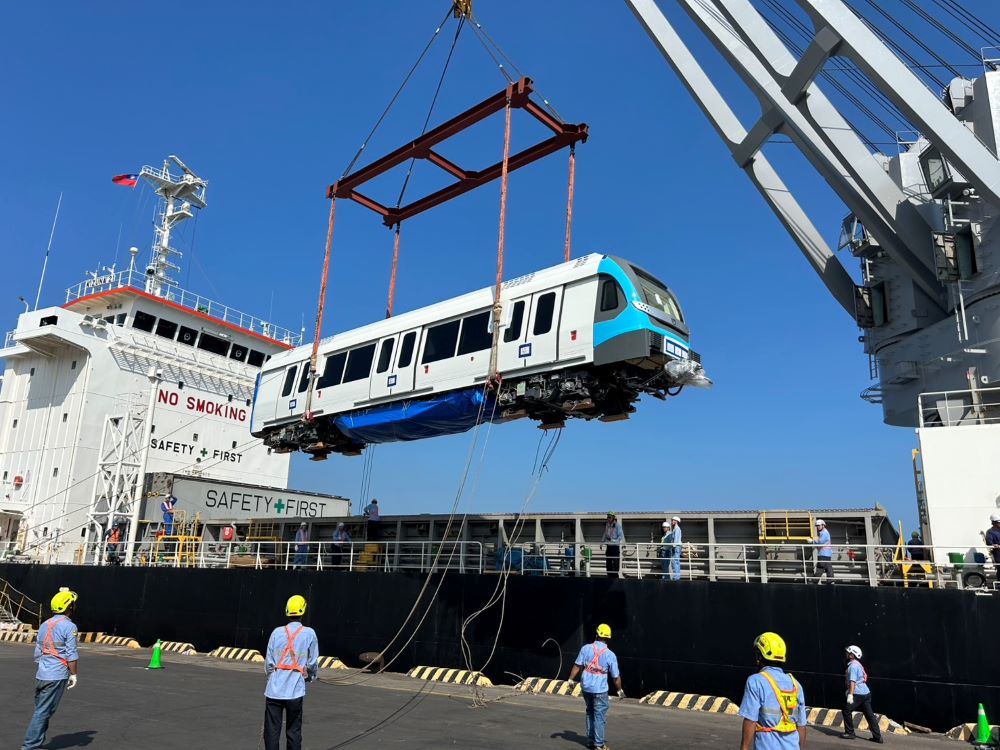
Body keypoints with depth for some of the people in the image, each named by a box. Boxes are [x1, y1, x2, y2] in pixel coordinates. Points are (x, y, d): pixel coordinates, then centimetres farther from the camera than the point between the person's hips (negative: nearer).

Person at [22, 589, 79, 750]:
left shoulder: (44, 625, 11)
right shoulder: (69, 626, -11)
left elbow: (37, 652, 15)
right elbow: (71, 654, -14)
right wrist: (73, 674, -7)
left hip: (41, 675, 7)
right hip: (57, 676, -7)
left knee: (40, 710, 16)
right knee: (43, 712, -2)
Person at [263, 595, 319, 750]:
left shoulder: (277, 632, 2)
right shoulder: (309, 633, -2)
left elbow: (268, 663, 4)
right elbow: (313, 663, 2)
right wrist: (310, 677, 22)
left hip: (274, 690, 1)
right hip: (295, 690, -1)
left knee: (271, 731, 6)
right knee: (293, 732, 10)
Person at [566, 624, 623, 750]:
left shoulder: (586, 648, -7)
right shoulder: (610, 655, -10)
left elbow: (577, 666, -4)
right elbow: (616, 676, -4)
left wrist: (571, 679, 9)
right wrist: (620, 690, 11)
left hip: (586, 687, 3)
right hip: (600, 689, -3)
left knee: (590, 712, 21)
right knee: (599, 716, 5)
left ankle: (591, 739, 26)